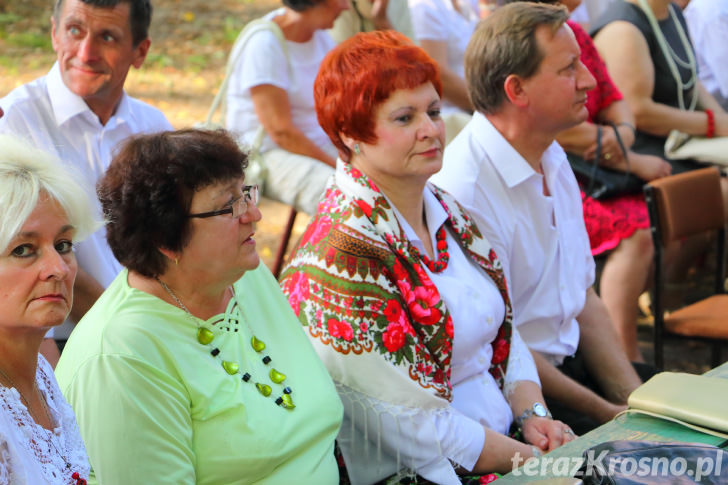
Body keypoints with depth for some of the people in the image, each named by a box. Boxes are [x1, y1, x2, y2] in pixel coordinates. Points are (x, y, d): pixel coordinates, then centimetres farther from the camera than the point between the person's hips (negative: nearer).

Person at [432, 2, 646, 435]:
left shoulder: (553, 159, 8)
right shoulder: (464, 192, -21)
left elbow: (583, 297, 12)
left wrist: (634, 399, 1)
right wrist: (609, 414, -13)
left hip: (570, 363, 8)